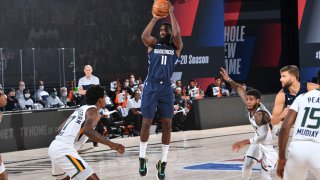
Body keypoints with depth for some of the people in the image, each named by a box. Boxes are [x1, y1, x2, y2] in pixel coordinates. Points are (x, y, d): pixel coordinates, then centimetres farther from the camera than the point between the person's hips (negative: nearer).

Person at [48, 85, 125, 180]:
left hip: (54, 147, 9)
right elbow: (87, 130, -25)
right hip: (64, 150, -9)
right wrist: (110, 144, -28)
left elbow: (60, 129, 28)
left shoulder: (81, 109, 21)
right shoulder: (93, 110, -3)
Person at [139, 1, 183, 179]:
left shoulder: (176, 47, 6)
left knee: (167, 124, 0)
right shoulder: (153, 44, 7)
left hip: (166, 88, 1)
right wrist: (155, 18, -14)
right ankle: (142, 158, 13)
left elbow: (177, 34, -16)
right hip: (150, 87, -1)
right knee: (147, 122, -1)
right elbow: (144, 36, -16)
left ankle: (163, 162, 8)